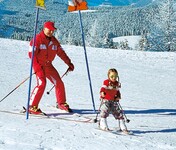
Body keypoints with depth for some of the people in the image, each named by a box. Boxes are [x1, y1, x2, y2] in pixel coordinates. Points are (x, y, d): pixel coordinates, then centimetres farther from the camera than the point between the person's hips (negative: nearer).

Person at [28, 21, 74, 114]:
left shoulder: (54, 41, 9)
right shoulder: (38, 39, -12)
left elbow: (61, 53, 19)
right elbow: (31, 53, -18)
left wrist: (69, 63, 18)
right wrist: (37, 67, -26)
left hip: (48, 65, 7)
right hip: (39, 65, -7)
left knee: (59, 83, 6)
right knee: (41, 84, -23)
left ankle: (61, 103, 27)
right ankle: (32, 107, -19)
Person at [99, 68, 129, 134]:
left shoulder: (117, 83, 11)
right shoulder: (106, 82, -5)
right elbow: (103, 88, -15)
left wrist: (118, 96, 6)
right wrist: (102, 92, -36)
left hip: (114, 101, 5)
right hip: (106, 100, -5)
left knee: (118, 113, 3)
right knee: (104, 112, -18)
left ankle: (123, 127, 8)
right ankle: (103, 126, -7)